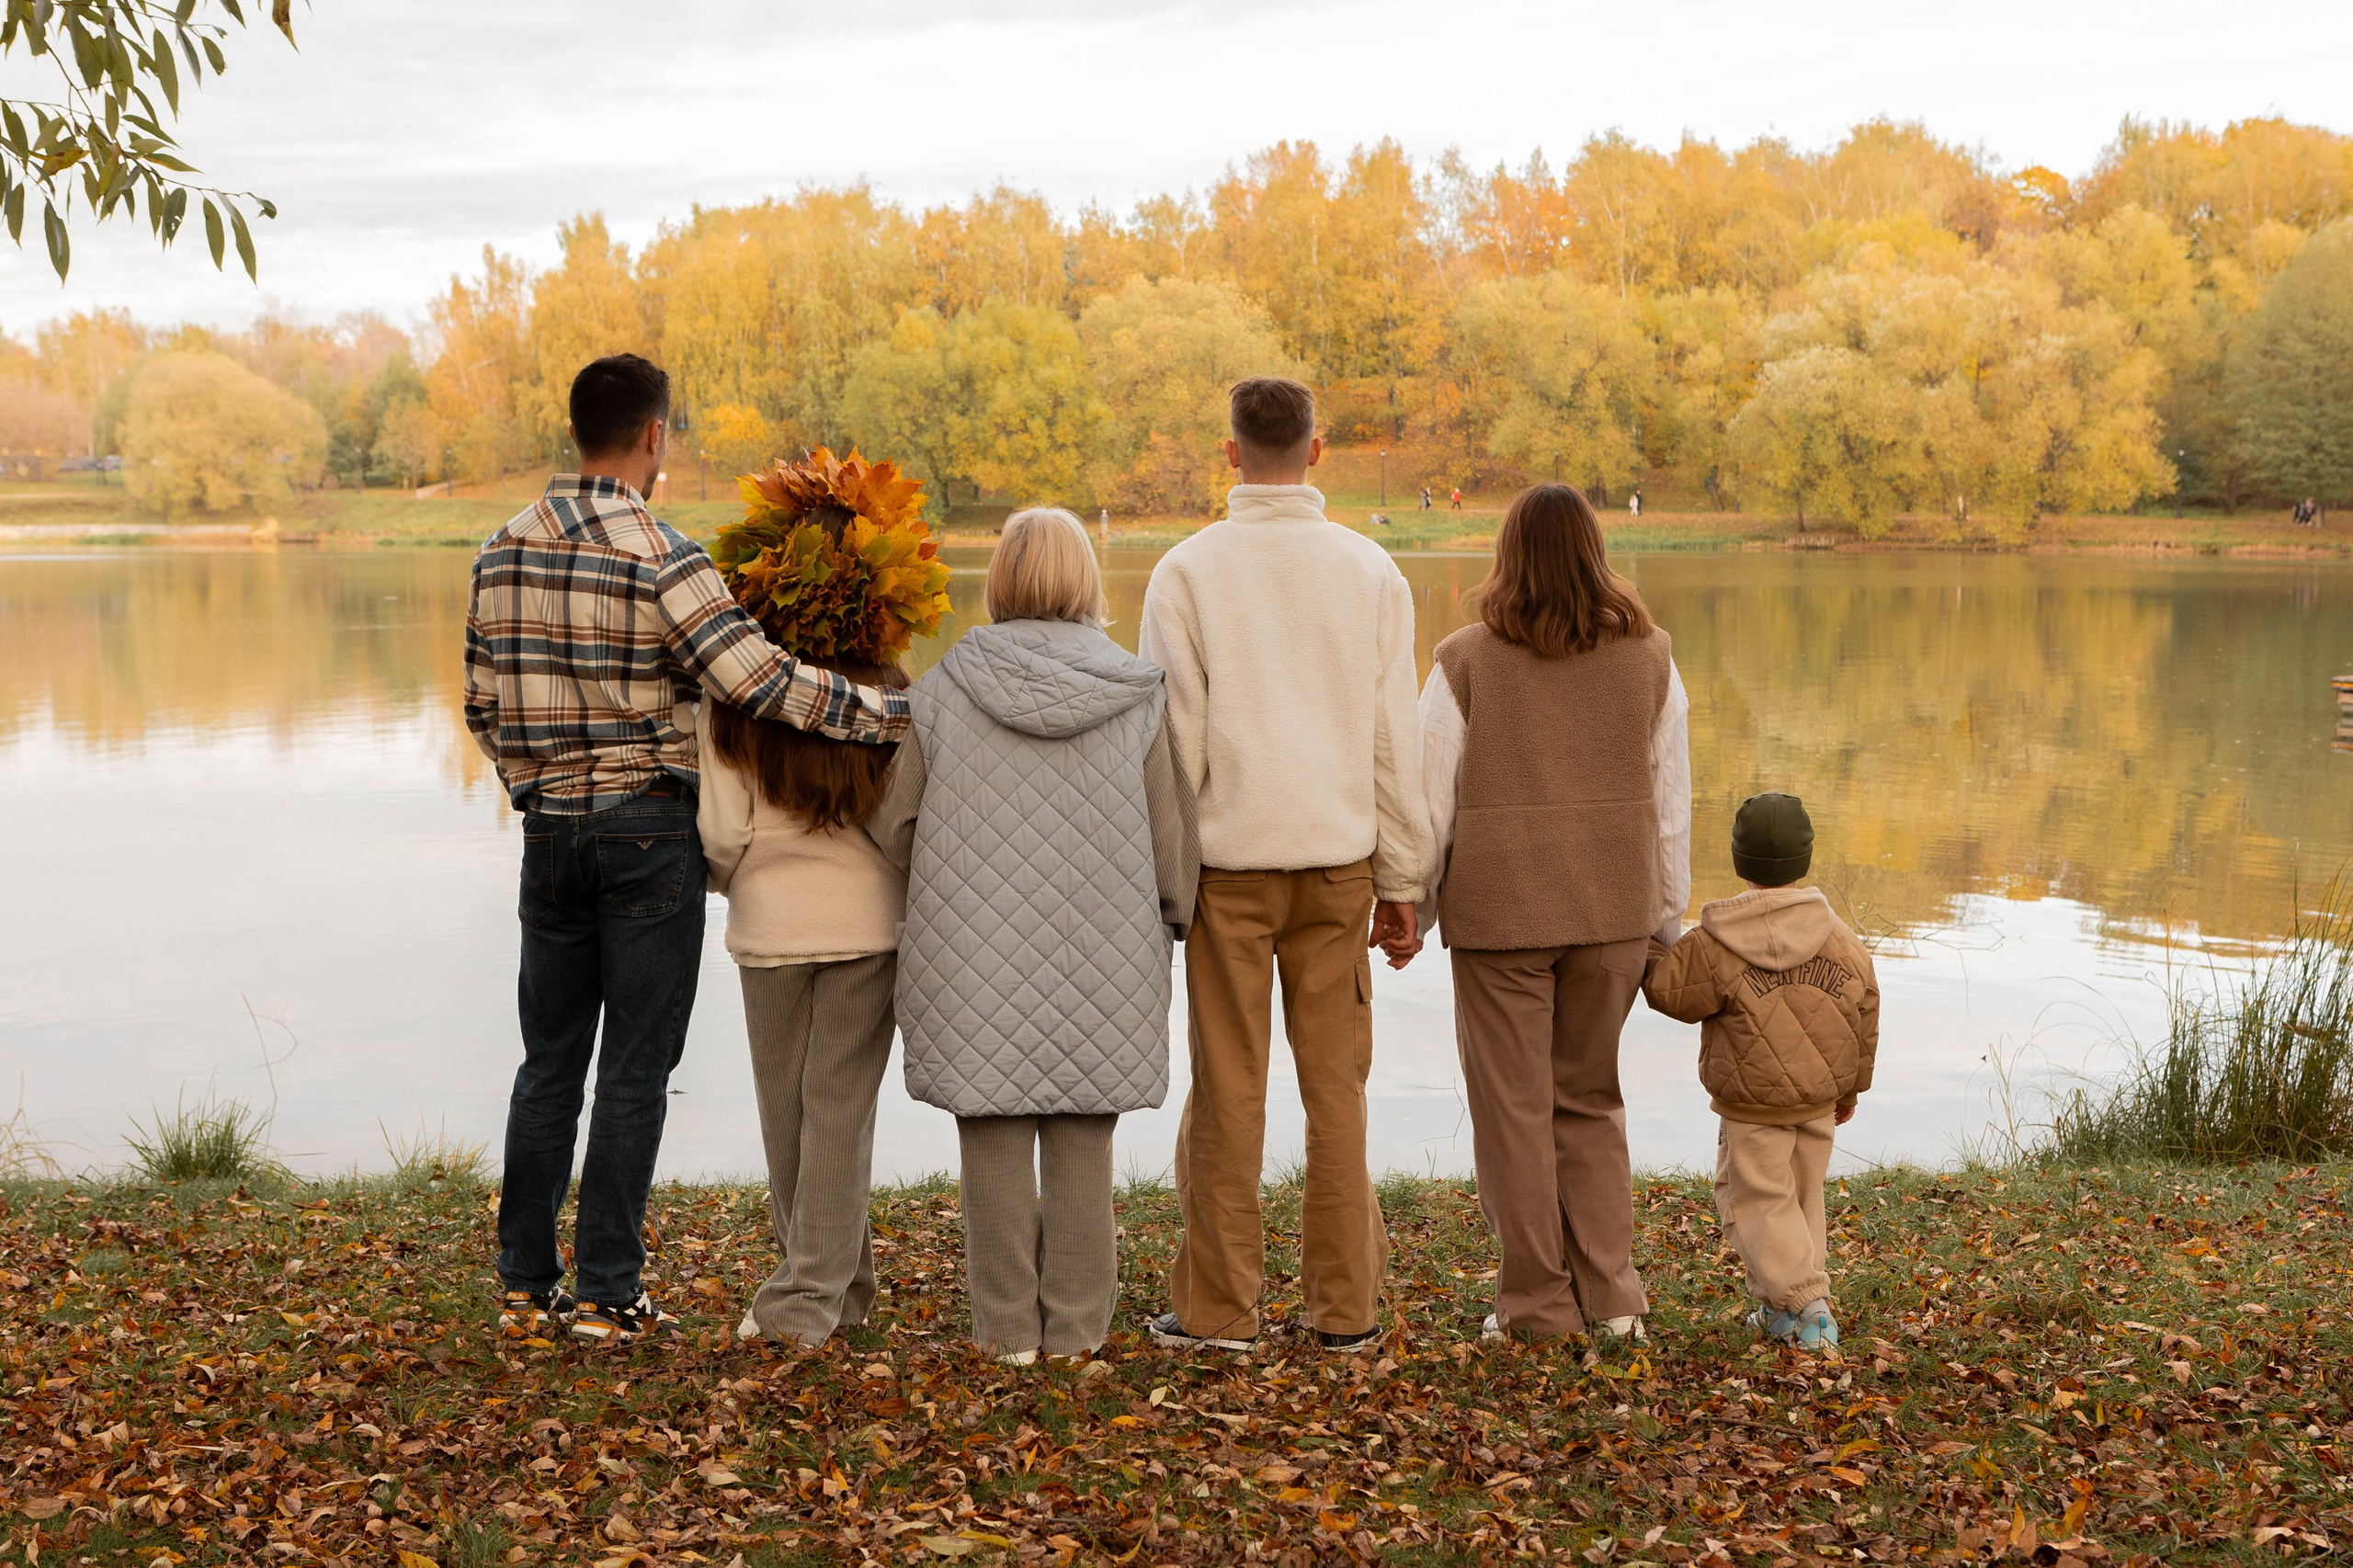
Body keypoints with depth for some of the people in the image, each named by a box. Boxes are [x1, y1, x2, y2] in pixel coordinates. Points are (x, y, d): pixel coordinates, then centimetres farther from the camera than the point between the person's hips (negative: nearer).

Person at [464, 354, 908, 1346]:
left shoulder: (504, 550, 5)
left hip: (551, 828, 5)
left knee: (551, 1059, 14)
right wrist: (889, 713, -12)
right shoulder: (660, 558, -14)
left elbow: (484, 705, 10)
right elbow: (759, 681, -21)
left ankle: (525, 1281, 18)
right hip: (648, 828, -5)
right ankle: (607, 1293, 5)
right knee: (635, 1069, 2)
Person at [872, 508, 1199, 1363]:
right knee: (1081, 1141, 10)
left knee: (995, 1140, 8)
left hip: (976, 951, 0)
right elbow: (1172, 835, 0)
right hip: (1100, 956, 1)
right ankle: (1076, 1324, 16)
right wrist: (1173, 919, 17)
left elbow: (894, 825, 0)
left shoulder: (943, 691, -4)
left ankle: (1008, 1326, 14)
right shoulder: (1136, 697, -4)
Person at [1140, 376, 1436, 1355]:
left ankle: (1218, 1308, 9)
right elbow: (1394, 737, 4)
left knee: (1228, 1088, 4)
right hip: (1338, 859, 2)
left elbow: (1173, 738, -4)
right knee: (1337, 1084, 7)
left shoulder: (1188, 572, -3)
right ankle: (1345, 1307, 11)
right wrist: (1400, 878, 10)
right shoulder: (1370, 570, 3)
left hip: (1228, 862, -2)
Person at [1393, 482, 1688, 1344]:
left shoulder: (1466, 662, -5)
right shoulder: (1648, 657, 3)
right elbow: (1671, 800, 7)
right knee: (1590, 1097, 16)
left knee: (1514, 1106, 6)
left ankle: (1537, 1300, 10)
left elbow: (1431, 803, -2)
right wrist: (1666, 918, 16)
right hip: (1612, 910, 3)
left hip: (1500, 910, -3)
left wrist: (1408, 915, 9)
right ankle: (1608, 1293, 12)